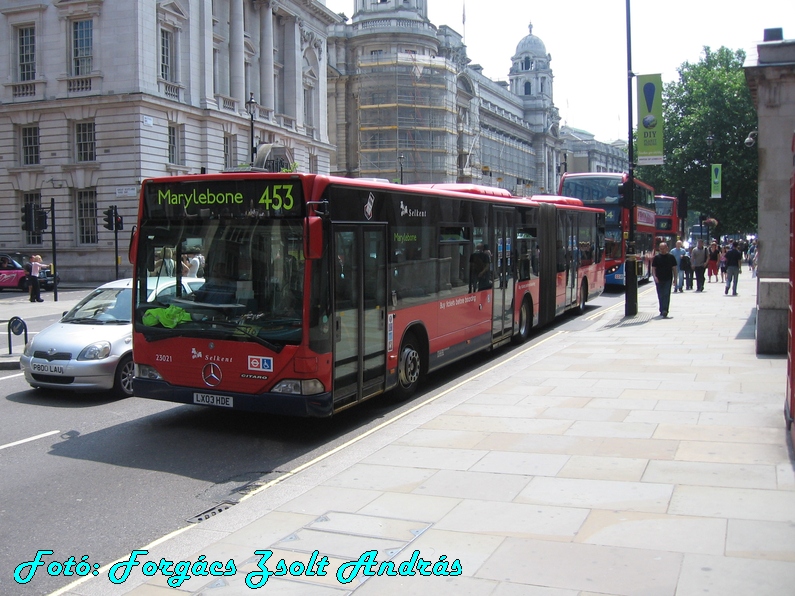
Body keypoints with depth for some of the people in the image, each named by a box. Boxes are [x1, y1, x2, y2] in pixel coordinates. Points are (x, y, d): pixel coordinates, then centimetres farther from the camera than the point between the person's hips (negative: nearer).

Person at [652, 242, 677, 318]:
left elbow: (674, 268, 8)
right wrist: (655, 276, -14)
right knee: (660, 296, 9)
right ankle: (663, 311, 23)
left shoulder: (671, 257, 4)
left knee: (666, 295, -12)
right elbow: (653, 268, 1)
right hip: (659, 280, 1)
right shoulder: (656, 257, 3)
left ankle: (664, 311, -19)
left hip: (668, 279, -1)